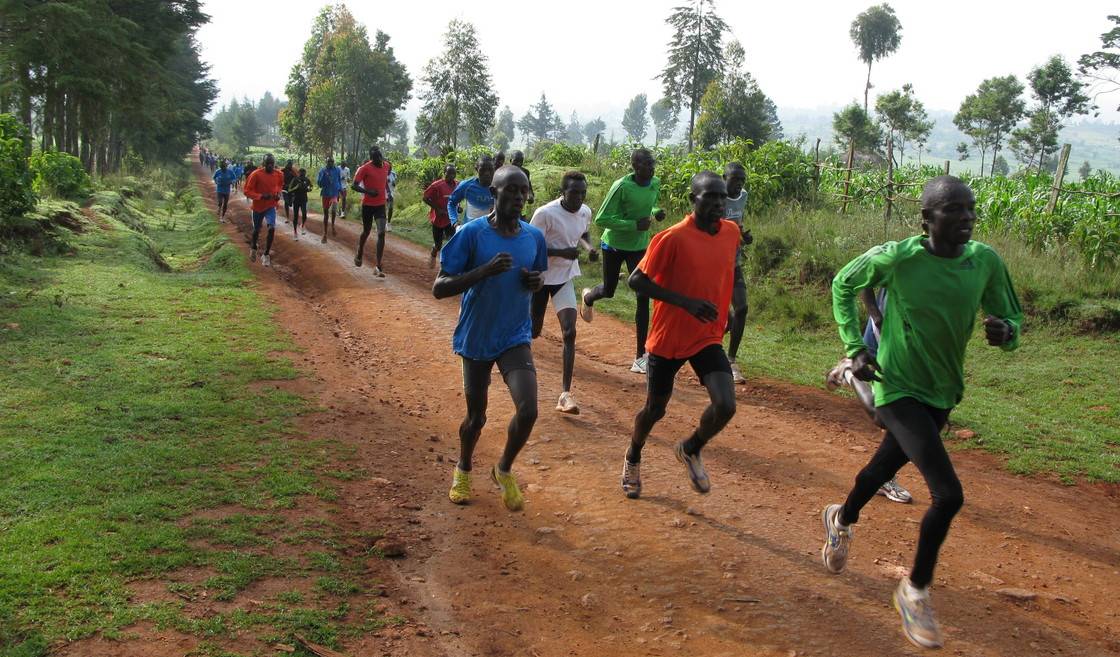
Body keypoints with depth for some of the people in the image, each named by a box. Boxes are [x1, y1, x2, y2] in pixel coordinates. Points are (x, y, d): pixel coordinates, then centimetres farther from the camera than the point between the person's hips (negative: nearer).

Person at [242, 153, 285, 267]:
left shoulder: (279, 174, -7)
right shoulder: (256, 174, -20)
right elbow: (247, 191, -18)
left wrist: (278, 193, -5)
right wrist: (261, 196, -31)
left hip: (271, 206, 1)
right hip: (258, 206, -1)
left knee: (272, 228, -20)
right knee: (256, 230, 15)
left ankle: (266, 255, -6)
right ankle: (253, 248, 47)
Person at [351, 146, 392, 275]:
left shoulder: (386, 166, 2)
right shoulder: (365, 168, -14)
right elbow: (354, 185, -15)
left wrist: (388, 192, 14)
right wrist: (367, 191, -30)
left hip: (381, 205, 3)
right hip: (368, 205, -3)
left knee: (381, 233, -11)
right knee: (366, 231, 14)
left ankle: (378, 267, -12)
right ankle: (359, 256, 43)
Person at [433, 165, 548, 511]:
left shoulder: (534, 237, -3)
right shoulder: (471, 233, -15)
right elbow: (439, 288, -17)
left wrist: (535, 282, -10)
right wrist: (485, 270, -30)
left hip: (515, 338, 2)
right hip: (476, 339, -2)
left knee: (528, 410, -15)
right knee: (476, 417, 11)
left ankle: (504, 469, 15)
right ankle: (463, 470, 42)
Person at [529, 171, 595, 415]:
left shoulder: (585, 212, -3)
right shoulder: (545, 214, -21)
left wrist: (589, 246, -3)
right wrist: (562, 252, -29)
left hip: (565, 278, 4)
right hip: (541, 278, -4)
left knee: (569, 332, -11)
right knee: (533, 332, 8)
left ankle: (565, 395, -11)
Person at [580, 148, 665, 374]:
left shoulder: (655, 183, -5)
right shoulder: (622, 186, -24)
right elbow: (601, 219, -24)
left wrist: (656, 212, -7)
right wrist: (634, 224, -30)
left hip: (639, 247, 4)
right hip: (614, 245, -4)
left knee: (643, 298, -7)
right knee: (608, 290, 15)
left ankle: (641, 356, -2)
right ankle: (588, 297, 56)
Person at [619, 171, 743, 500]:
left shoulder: (732, 232, -1)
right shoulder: (673, 238, -18)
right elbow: (636, 281, -17)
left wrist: (723, 311, 14)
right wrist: (686, 302, -25)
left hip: (708, 337, 4)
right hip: (668, 339, -3)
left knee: (726, 405, -15)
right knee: (655, 409, 11)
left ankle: (691, 449, 16)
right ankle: (633, 458, 43)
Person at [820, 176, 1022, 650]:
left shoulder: (985, 261, -8)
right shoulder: (896, 258, -19)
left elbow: (1012, 317, 4)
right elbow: (843, 285, -1)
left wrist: (1006, 332, -20)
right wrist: (855, 348, -7)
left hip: (942, 393, 5)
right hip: (899, 390, -5)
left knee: (885, 467, 25)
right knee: (948, 494, -16)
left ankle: (841, 520, 57)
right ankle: (915, 591, 8)